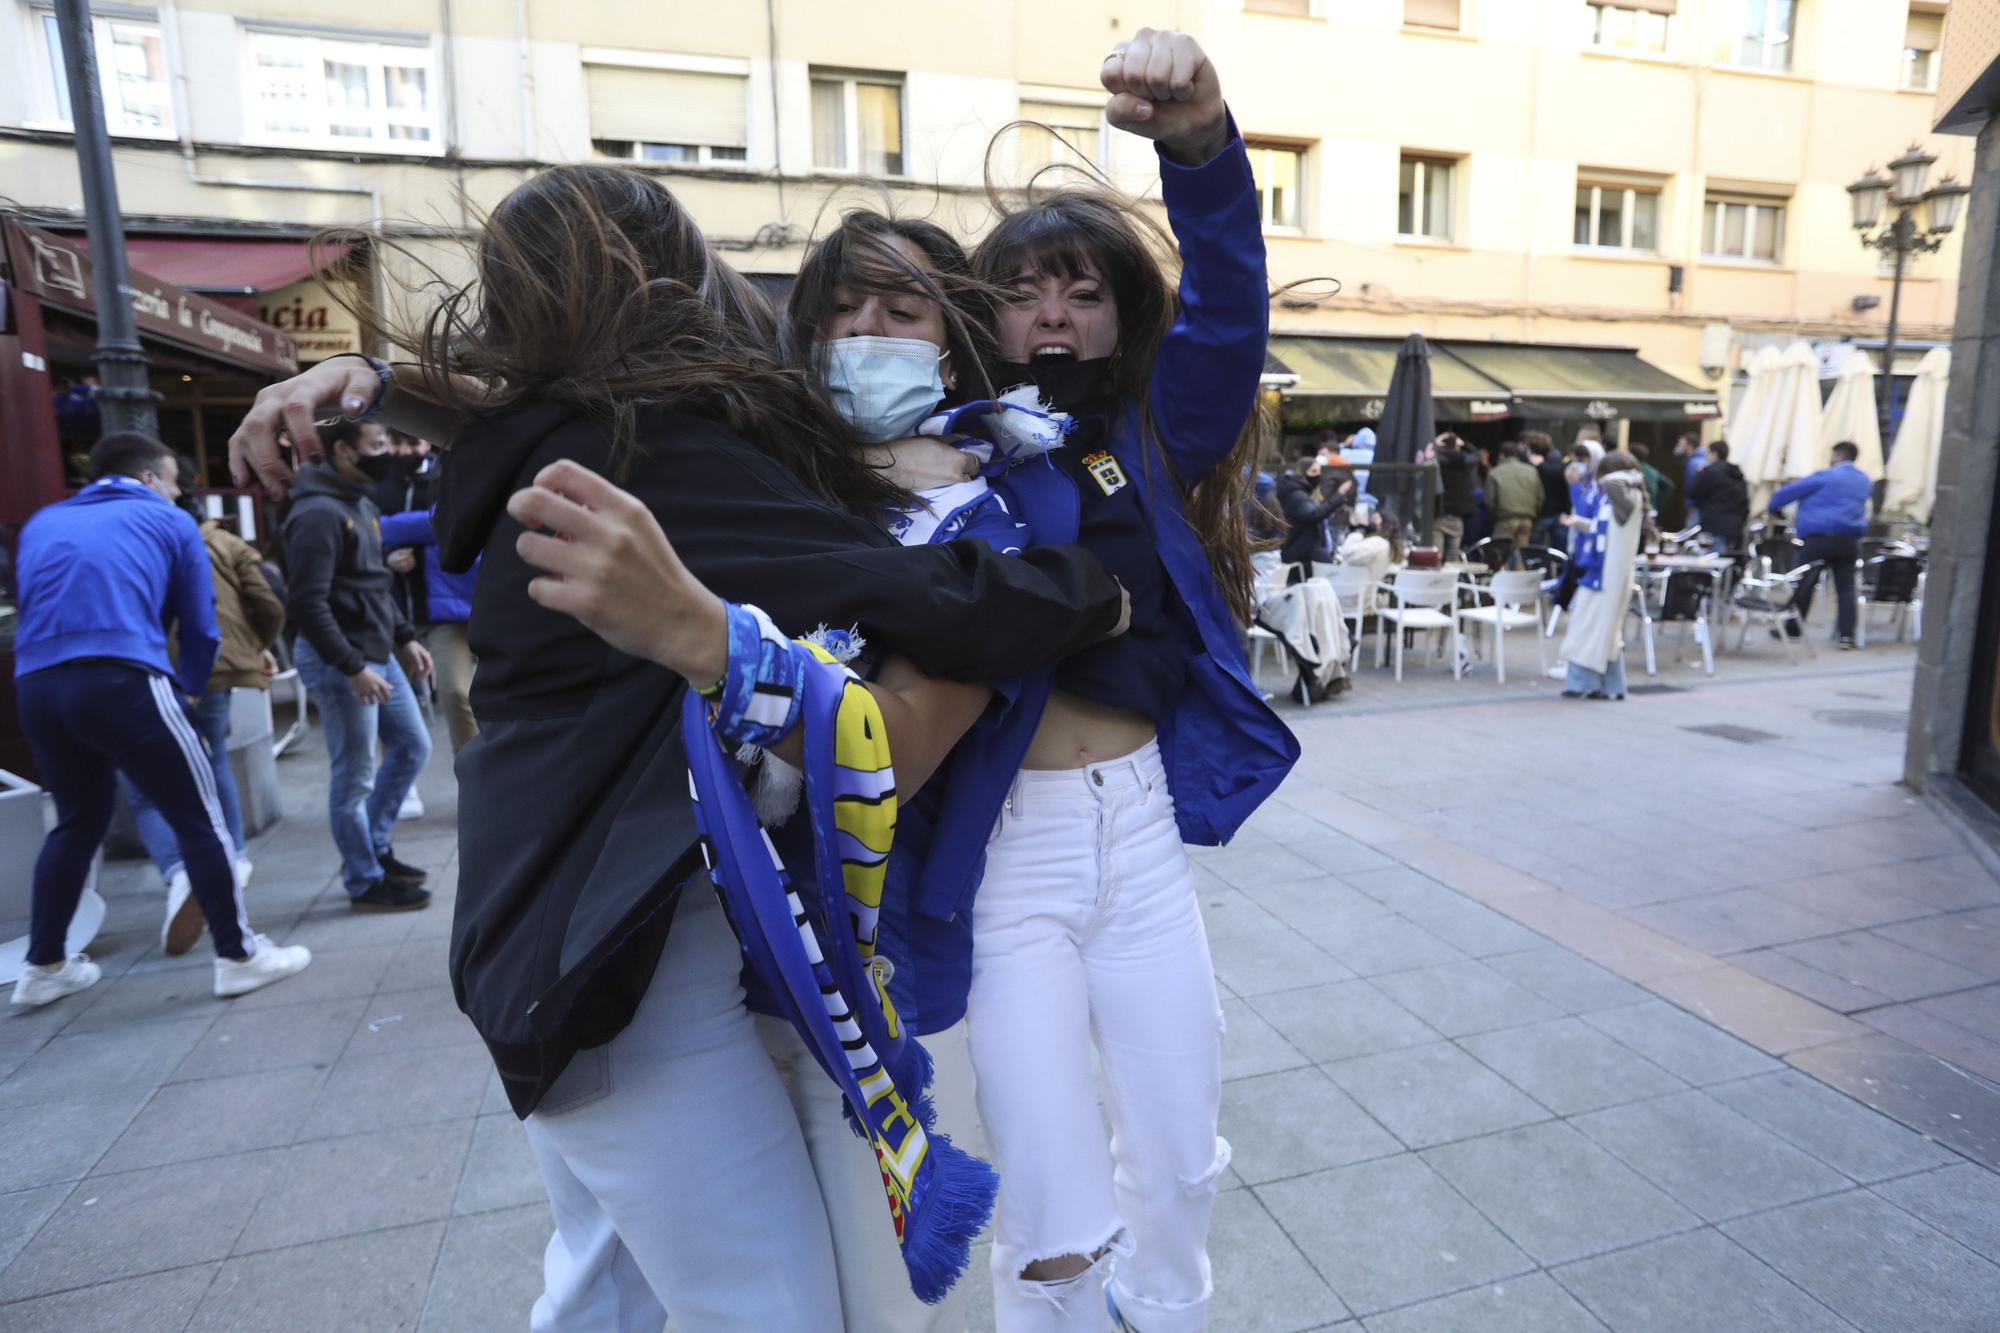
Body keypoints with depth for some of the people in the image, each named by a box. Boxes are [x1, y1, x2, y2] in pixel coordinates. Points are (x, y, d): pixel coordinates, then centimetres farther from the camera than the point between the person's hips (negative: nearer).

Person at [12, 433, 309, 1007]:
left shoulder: (42, 523, 24)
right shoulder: (170, 522, 12)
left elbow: (31, 607, 26)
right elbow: (200, 626, 11)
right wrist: (190, 689, 28)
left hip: (35, 686, 6)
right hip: (122, 681, -6)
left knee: (77, 823, 24)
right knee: (200, 821, 3)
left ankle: (44, 967, 32)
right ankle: (238, 956, 6)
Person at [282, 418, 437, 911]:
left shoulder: (363, 506, 13)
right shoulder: (318, 514, -18)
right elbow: (307, 603, -23)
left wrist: (404, 638, 16)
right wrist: (352, 668, -23)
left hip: (377, 654, 10)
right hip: (339, 662, -10)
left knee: (412, 746, 17)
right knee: (354, 777, 1)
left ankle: (372, 848, 30)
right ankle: (365, 882, 14)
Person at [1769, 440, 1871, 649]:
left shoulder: (1825, 477, -6)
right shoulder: (1865, 481, 15)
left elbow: (1791, 490, -3)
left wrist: (1773, 507, 15)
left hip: (1820, 538, -5)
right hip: (1850, 540, 5)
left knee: (1804, 583, 2)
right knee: (1846, 587, 4)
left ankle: (1792, 629, 8)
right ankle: (1846, 635, -2)